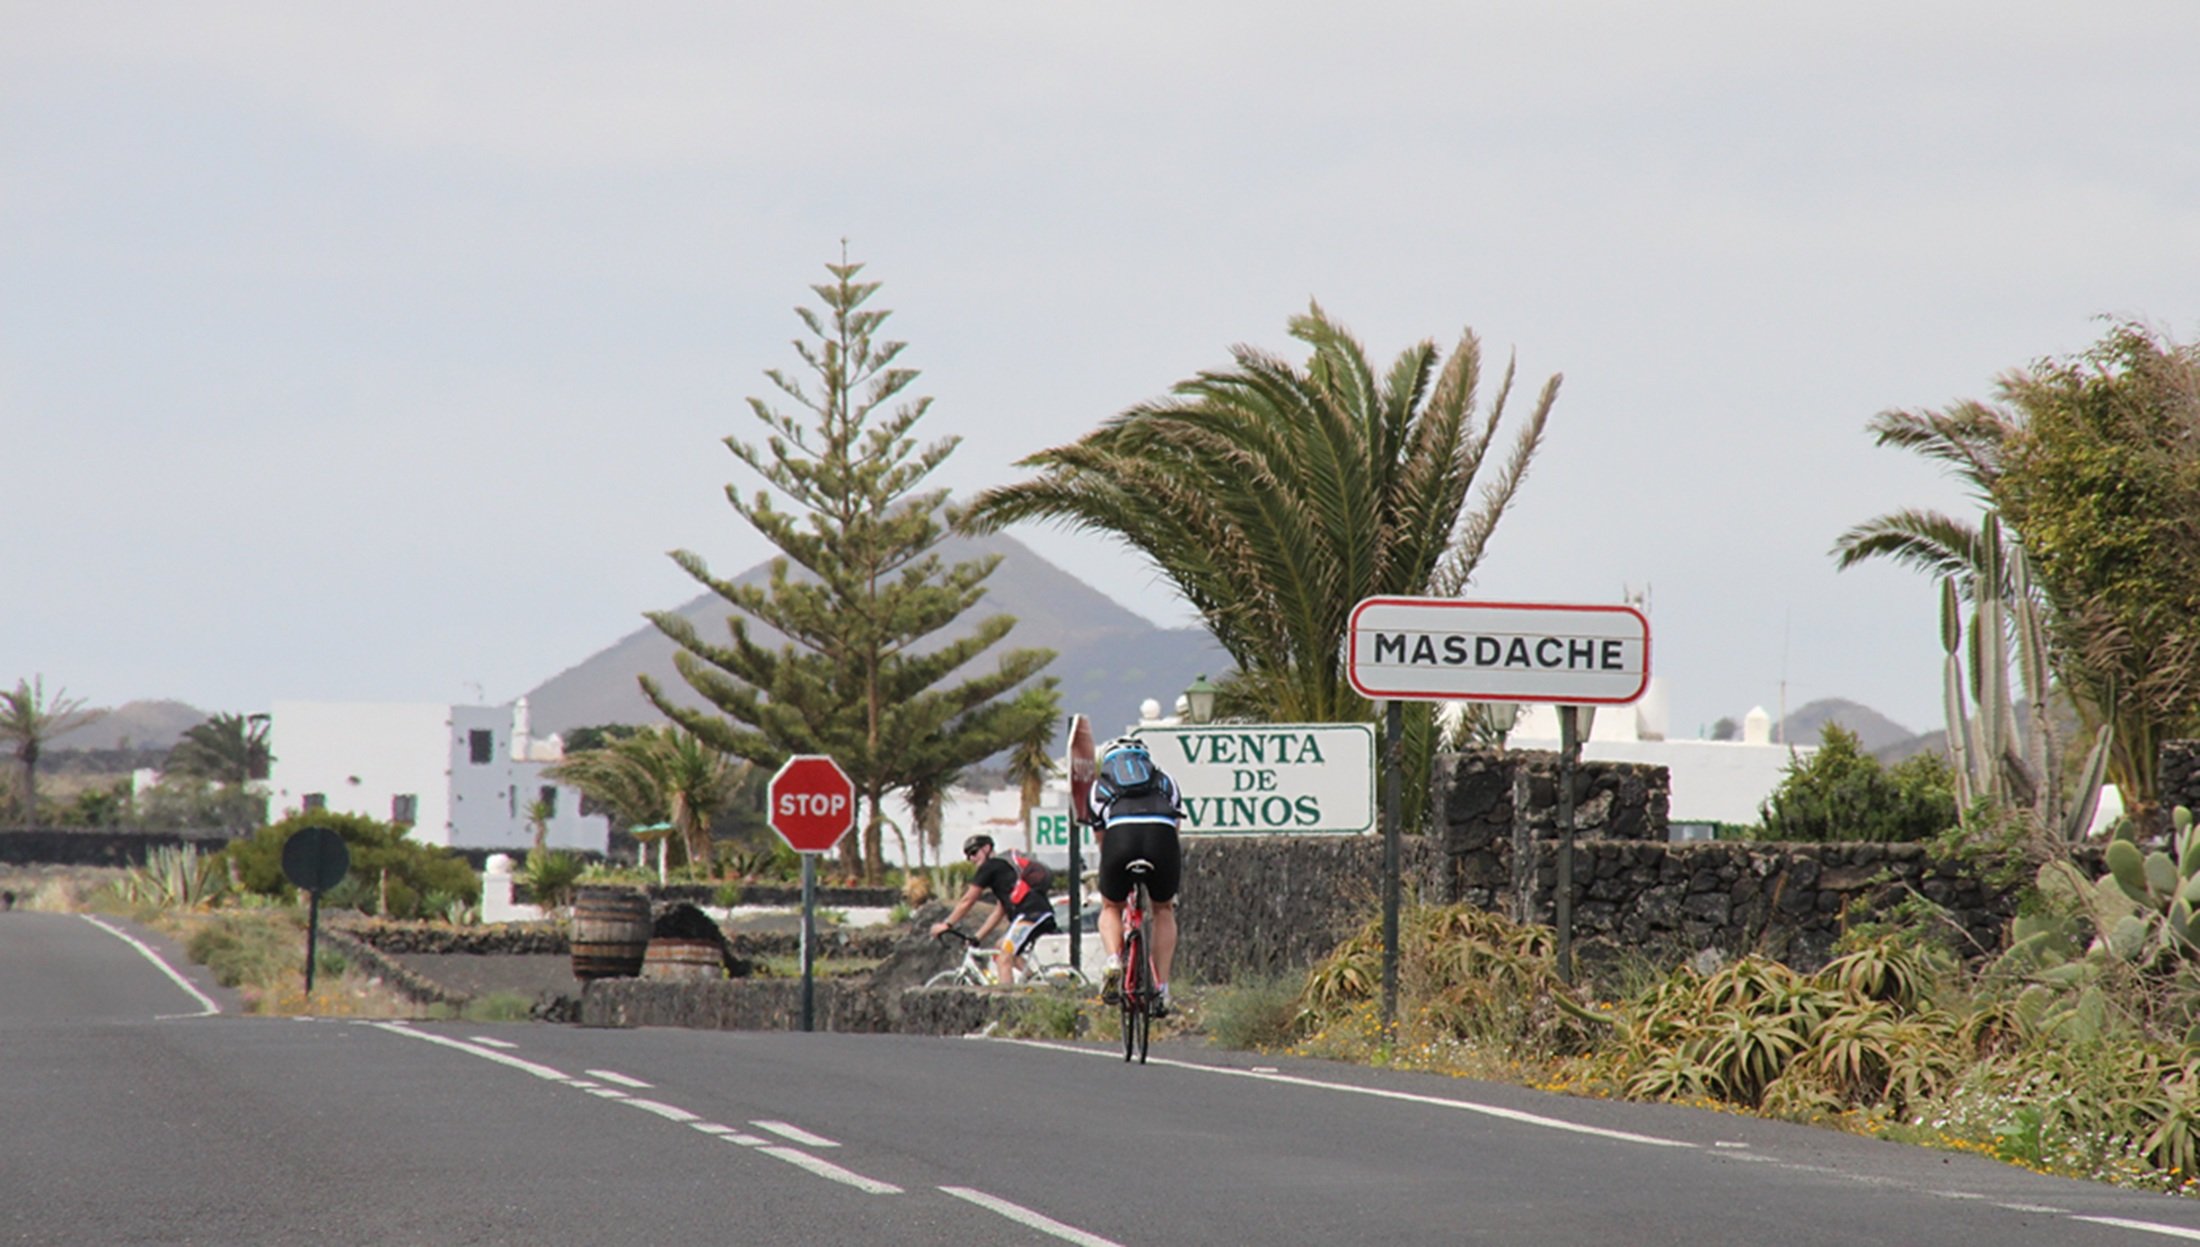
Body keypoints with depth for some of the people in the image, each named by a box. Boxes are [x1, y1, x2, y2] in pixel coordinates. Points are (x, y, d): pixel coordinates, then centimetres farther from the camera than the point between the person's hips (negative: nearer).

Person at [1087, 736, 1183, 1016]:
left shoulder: (1101, 784, 32)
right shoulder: (1164, 780, 34)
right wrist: (1171, 891, 50)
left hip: (1120, 836, -1)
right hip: (1161, 836, 1)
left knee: (1111, 908, 25)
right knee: (1164, 910, 25)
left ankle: (1113, 959, -3)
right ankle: (1161, 987, 17)